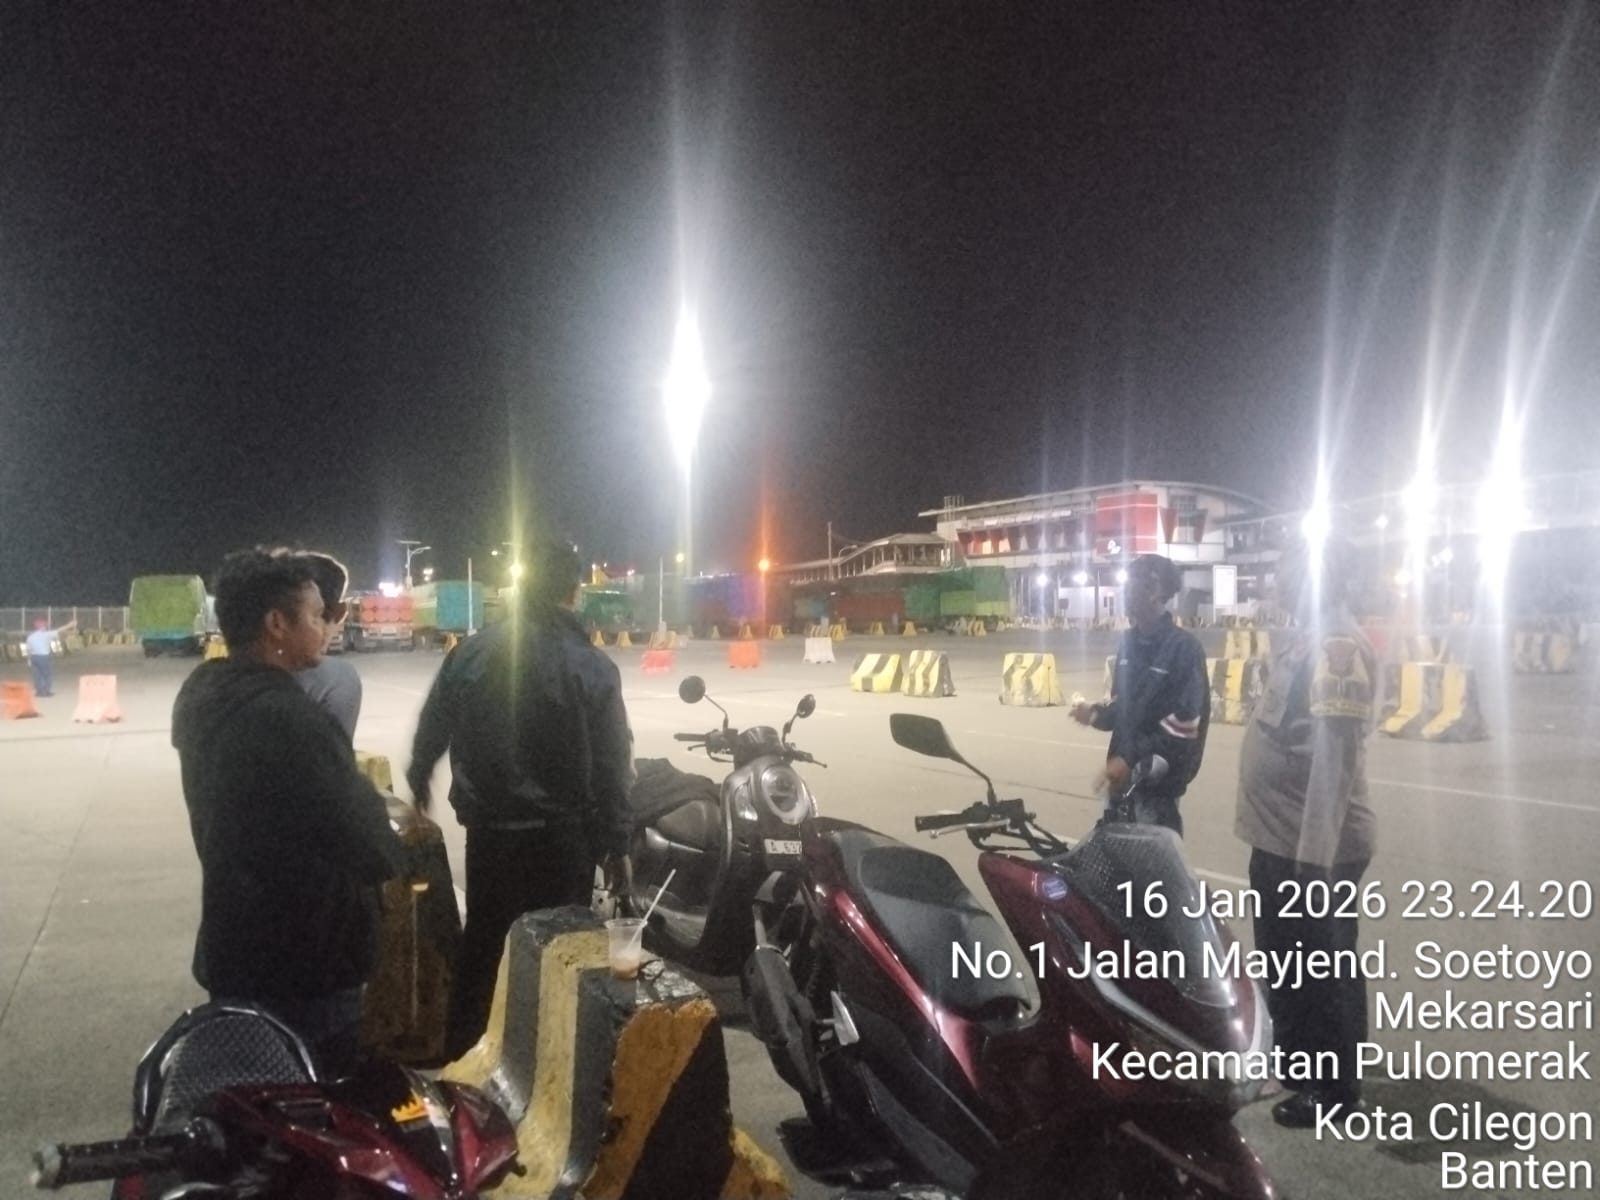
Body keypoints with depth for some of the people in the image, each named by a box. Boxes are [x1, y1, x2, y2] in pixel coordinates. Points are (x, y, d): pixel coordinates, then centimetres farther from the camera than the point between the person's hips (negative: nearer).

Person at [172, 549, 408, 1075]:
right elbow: (371, 850, -24)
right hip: (303, 962, -9)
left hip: (232, 948, 9)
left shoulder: (200, 694, 2)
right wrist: (398, 846, -3)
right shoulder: (288, 716, -27)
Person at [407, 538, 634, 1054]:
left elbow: (431, 728, 11)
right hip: (563, 835, -3)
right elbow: (613, 767, -10)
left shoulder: (471, 653, -2)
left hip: (488, 829, 4)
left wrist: (418, 780, 31)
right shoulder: (592, 667, -12)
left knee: (482, 942, 19)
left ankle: (463, 1051, 29)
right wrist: (617, 844, 0)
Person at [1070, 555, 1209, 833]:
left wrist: (1131, 760, -19)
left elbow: (1182, 727, -17)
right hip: (1123, 772, 7)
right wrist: (1096, 714, -2)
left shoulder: (1183, 647, -13)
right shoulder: (1129, 641, 9)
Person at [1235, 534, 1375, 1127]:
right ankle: (1297, 1059, 40)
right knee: (1285, 961, 23)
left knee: (1322, 969, 6)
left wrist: (1318, 852, -26)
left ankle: (1336, 1087, 22)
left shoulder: (1337, 646, -21)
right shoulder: (1304, 636, 10)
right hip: (1280, 836, 10)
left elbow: (1337, 754, -25)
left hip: (1311, 846, -10)